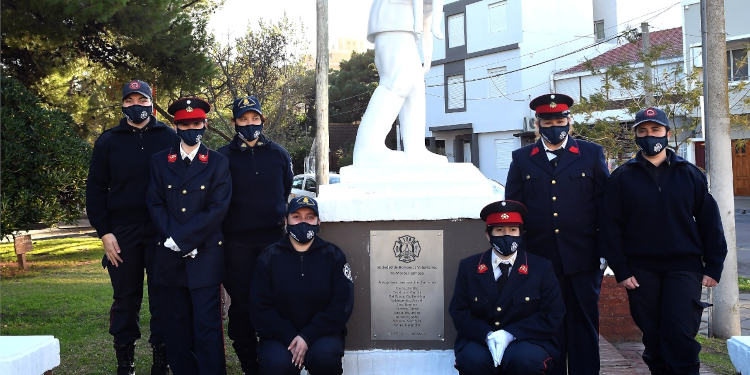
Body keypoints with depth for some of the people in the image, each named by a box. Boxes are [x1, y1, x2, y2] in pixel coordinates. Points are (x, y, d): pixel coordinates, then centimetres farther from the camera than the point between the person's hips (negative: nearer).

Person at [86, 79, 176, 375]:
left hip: (162, 233, -1)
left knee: (162, 298, 3)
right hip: (123, 234, 1)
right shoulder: (108, 141, 8)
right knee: (126, 298, 8)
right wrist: (104, 232, -2)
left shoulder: (169, 138, 4)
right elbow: (95, 189, 7)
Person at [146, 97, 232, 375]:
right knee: (177, 324, 9)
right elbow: (155, 205, 4)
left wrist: (181, 239, -12)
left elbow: (218, 209, -6)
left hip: (206, 254, -3)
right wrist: (173, 241, -9)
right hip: (170, 256, 3)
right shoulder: (160, 161, 10)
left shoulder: (218, 163, 2)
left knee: (207, 324, -3)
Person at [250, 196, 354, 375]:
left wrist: (307, 337, -14)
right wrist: (290, 339, -15)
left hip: (322, 332, 0)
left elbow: (342, 306, -3)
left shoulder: (333, 255, 3)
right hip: (279, 336, 0)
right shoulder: (269, 258, 4)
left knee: (325, 356, -32)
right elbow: (260, 308, -1)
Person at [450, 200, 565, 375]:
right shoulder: (468, 267, 8)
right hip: (479, 340, 1)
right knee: (474, 359, -32)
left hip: (525, 342, 0)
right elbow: (459, 311, 4)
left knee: (525, 360, -34)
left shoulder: (541, 267, 5)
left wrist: (510, 334, -13)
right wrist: (487, 335, -16)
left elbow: (553, 315, 0)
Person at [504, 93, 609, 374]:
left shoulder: (592, 154, 8)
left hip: (582, 259, 0)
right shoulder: (521, 159, 9)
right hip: (539, 260, 1)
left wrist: (605, 252, 0)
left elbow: (605, 206, 6)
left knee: (584, 327, 6)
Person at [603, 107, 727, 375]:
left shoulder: (689, 174, 6)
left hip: (684, 267, 0)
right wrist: (621, 271, -5)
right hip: (641, 270, 1)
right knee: (653, 337, 7)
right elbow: (612, 227, 1)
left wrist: (713, 268, 0)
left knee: (681, 335, -8)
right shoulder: (622, 177, 4)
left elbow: (709, 222, 6)